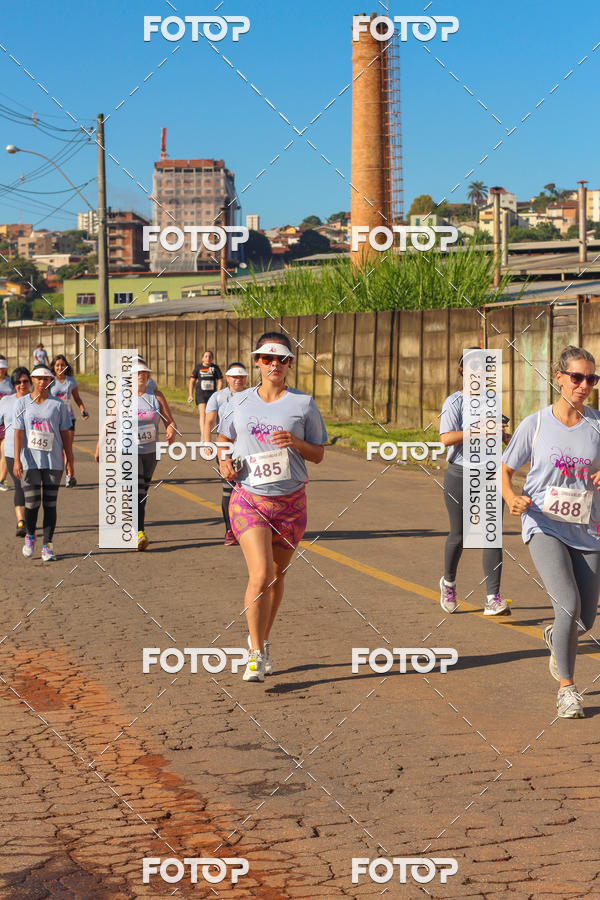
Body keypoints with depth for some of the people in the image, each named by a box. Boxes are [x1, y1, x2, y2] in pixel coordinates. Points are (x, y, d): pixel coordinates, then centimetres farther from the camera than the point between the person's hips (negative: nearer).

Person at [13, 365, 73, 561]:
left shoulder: (58, 405, 4)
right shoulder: (22, 403, 3)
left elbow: (66, 434, 6)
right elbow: (18, 432, -2)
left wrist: (70, 461, 2)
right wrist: (17, 460, -10)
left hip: (53, 462, 1)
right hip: (30, 461, -1)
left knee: (50, 504, 1)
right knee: (31, 503, -4)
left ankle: (47, 545, 7)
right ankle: (30, 536, 23)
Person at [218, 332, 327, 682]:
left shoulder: (304, 404, 2)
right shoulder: (239, 401, 6)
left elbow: (319, 454, 6)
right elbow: (224, 437, 21)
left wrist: (296, 442, -15)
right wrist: (224, 460, 0)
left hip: (290, 501, 1)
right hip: (249, 498, -1)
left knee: (277, 575, 12)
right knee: (260, 575, -16)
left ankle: (262, 641, 34)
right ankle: (257, 655, -8)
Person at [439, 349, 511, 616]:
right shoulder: (454, 402, -8)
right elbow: (446, 438, -21)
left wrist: (503, 436, 5)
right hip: (460, 476, -4)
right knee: (459, 535, 7)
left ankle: (493, 599, -12)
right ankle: (448, 582, 36)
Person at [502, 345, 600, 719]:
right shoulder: (536, 423, -3)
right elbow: (505, 469, 4)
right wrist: (512, 499, -16)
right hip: (545, 527, -3)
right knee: (569, 604, -20)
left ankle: (555, 639, 43)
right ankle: (567, 688, -3)